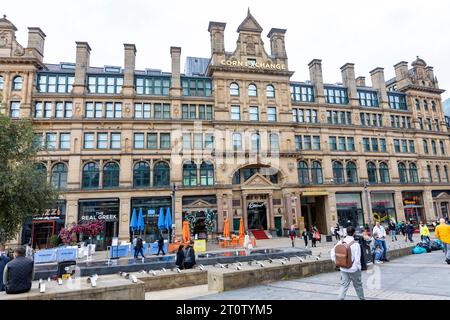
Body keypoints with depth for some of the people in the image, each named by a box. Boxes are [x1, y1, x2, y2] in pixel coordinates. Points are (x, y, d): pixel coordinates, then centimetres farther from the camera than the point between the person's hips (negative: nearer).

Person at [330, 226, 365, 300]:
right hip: (353, 269, -3)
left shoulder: (341, 242, -6)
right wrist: (358, 267, -4)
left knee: (344, 285, 12)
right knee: (358, 285, 19)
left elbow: (333, 251, -3)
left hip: (343, 269, 3)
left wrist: (336, 261, 9)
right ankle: (362, 298, 36)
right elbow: (357, 258, -19)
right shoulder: (355, 244, -19)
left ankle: (341, 298, 2)